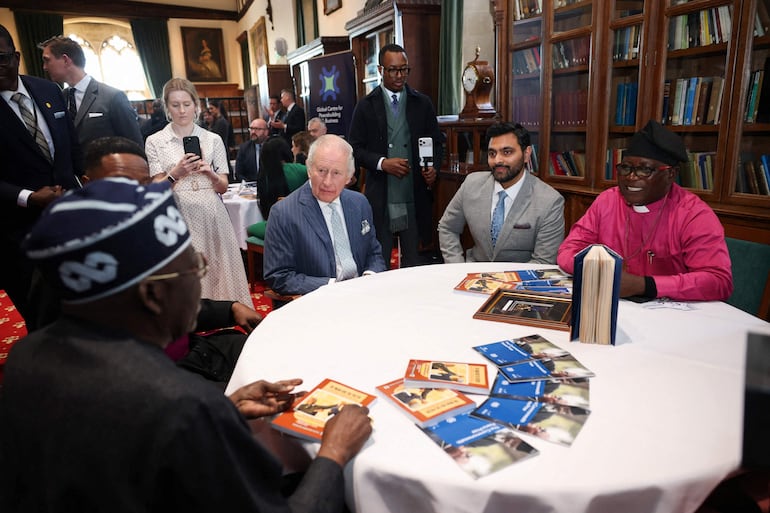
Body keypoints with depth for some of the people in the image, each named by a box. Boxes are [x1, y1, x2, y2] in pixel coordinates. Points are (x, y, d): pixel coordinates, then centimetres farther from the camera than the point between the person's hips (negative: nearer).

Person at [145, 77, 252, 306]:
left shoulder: (213, 139, 8)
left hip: (211, 214, 1)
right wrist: (175, 174, -17)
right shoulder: (155, 142, 6)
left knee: (218, 271, 3)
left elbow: (223, 187, 8)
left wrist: (210, 174, -13)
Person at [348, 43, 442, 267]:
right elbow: (355, 148, 2)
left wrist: (433, 167, -7)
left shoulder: (423, 104, 9)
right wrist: (382, 163, -14)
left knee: (413, 260, 9)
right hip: (380, 197, -1)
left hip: (415, 195, 2)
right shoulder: (366, 106, 4)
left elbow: (436, 142, 13)